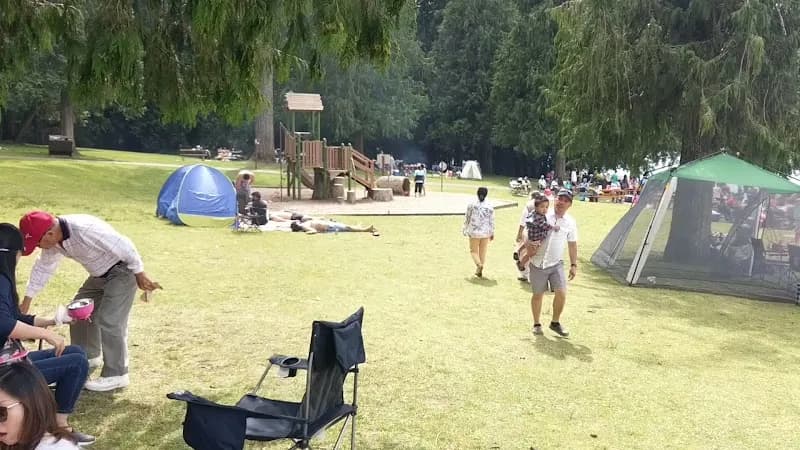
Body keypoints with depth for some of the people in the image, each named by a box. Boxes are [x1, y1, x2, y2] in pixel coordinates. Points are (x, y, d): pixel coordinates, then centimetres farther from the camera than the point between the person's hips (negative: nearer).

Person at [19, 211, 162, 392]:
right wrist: (27, 299, 14)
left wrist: (140, 275, -20)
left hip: (122, 271, -9)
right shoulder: (52, 238, -6)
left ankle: (116, 375, -6)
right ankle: (89, 356, 35)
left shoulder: (84, 230, -35)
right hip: (100, 274, 9)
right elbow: (43, 267, 11)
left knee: (109, 320, -15)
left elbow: (124, 246, -29)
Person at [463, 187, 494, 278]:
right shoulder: (490, 207, -3)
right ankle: (479, 271, 15)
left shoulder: (471, 205, -5)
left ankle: (479, 264, -15)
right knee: (483, 252, 12)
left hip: (474, 232, -2)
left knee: (474, 250, 9)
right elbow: (492, 221, 0)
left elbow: (467, 218, 1)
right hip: (485, 233, 2)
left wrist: (465, 229, 14)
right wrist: (492, 233, 9)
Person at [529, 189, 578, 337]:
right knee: (538, 295, 7)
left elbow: (572, 245, 10)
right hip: (538, 263, -2)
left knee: (561, 293, -9)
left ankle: (555, 323, 11)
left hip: (557, 264, 2)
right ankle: (536, 324, 23)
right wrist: (530, 244, -16)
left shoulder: (570, 222, 3)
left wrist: (574, 265, 8)